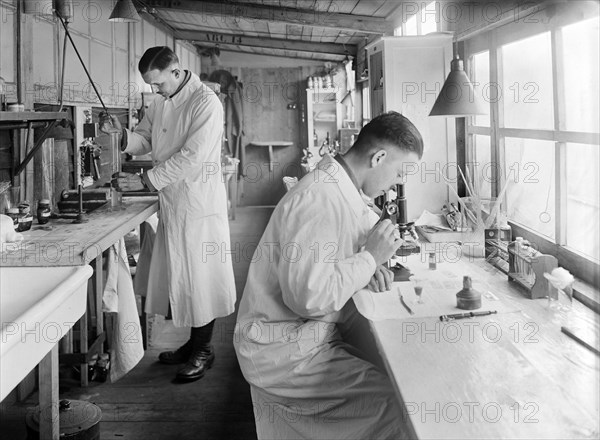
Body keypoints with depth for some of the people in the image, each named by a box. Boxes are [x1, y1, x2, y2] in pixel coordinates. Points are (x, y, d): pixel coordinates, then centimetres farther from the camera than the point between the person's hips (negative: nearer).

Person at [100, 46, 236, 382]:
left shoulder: (206, 103, -17)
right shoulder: (161, 103, 9)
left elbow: (191, 158, -23)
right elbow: (145, 141, 16)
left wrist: (145, 181, -22)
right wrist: (122, 134, -6)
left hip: (199, 205, -8)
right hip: (172, 203, 8)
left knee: (200, 278, 1)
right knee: (179, 276, 13)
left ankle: (204, 351, 14)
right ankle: (194, 343, 27)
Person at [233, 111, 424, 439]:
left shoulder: (342, 187, 7)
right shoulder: (318, 200, -25)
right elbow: (309, 297, -31)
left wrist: (369, 265, -1)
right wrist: (369, 258, -19)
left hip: (312, 332, 10)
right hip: (284, 353, -10)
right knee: (400, 401, -17)